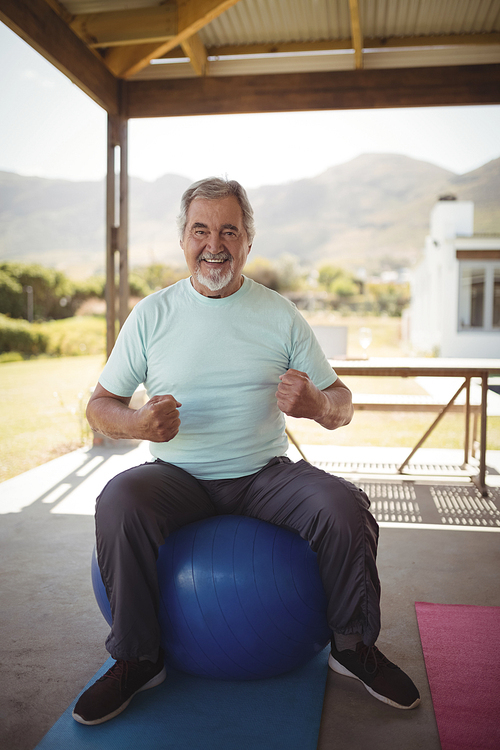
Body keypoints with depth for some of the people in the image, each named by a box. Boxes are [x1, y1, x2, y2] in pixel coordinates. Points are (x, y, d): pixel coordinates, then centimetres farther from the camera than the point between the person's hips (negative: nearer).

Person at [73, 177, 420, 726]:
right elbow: (100, 405, 5)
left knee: (344, 506, -24)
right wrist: (138, 423, -19)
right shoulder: (151, 314, 1)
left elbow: (341, 407, 4)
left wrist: (318, 405, -21)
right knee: (118, 503, -29)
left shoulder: (281, 314, 2)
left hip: (265, 471, 1)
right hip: (178, 475, 0)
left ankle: (353, 646, 3)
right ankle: (137, 659, -6)